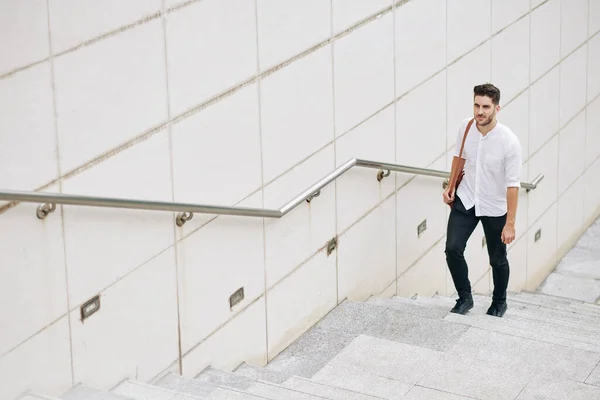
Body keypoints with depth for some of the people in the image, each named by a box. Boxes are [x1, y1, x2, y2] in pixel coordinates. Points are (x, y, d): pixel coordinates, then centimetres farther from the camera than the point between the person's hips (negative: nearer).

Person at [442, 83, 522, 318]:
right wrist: (450, 187, 13)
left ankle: (499, 303, 36)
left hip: (495, 208, -3)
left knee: (497, 259, 11)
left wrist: (510, 224, -20)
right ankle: (465, 298, 12)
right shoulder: (466, 127, -13)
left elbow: (512, 184, -21)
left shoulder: (509, 142, -26)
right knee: (453, 249, -8)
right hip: (465, 200, 3)